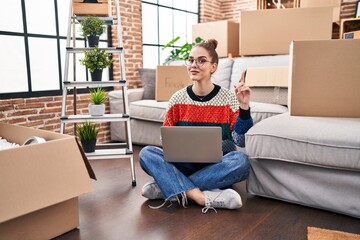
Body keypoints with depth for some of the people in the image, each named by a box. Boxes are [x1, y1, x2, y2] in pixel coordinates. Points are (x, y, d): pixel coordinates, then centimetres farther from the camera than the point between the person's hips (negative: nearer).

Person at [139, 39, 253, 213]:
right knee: (146, 154, -20)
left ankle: (167, 187, -26)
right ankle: (202, 197, -33)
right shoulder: (177, 99, -1)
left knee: (240, 161, -33)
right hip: (183, 166, 2)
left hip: (217, 168, -1)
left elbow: (240, 141, -10)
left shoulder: (229, 98, -6)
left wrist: (244, 107, -22)